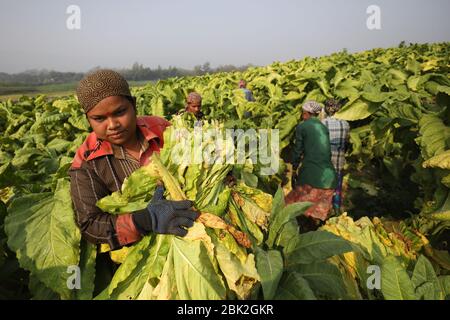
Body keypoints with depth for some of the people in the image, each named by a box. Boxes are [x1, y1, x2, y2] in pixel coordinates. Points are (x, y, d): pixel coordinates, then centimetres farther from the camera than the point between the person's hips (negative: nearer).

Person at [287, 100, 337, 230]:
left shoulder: (301, 127, -1)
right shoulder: (324, 127, 15)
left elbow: (298, 150, -1)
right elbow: (328, 151, 16)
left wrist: (294, 170, 8)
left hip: (310, 174, -5)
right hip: (328, 175, 6)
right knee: (318, 211, 14)